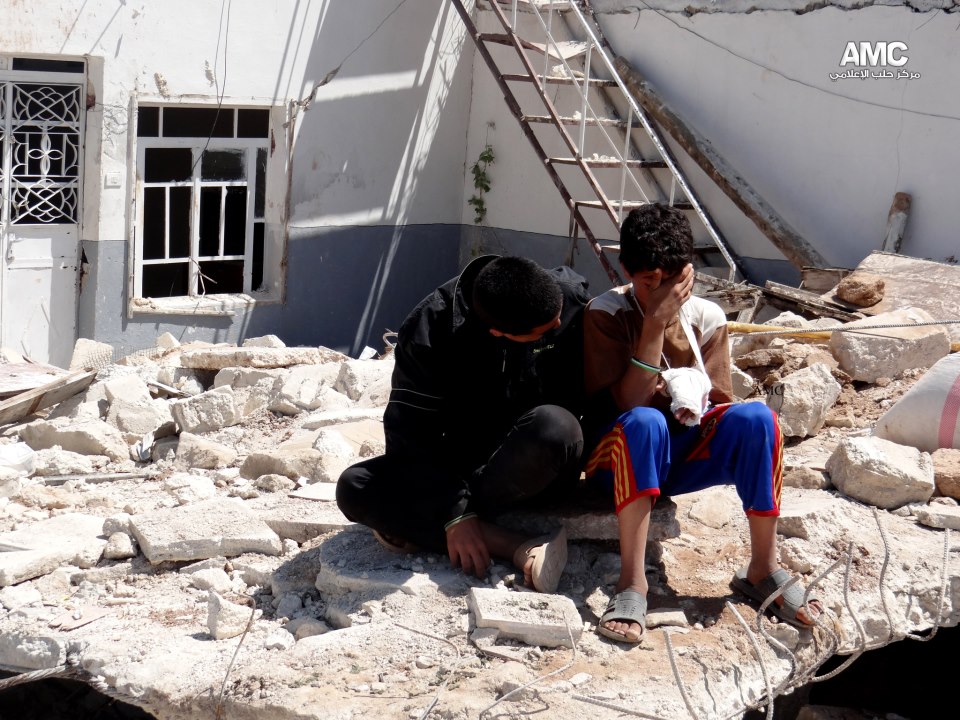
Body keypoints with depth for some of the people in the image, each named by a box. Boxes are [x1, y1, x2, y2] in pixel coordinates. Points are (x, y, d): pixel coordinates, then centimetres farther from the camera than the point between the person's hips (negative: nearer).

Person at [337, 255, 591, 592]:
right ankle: (516, 548, -32)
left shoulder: (572, 295, -18)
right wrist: (454, 515, -28)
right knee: (355, 488, -23)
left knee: (551, 425, -37)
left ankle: (414, 527, -20)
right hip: (460, 463, 1)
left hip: (538, 470, -1)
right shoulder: (430, 329, -20)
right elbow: (409, 431, -19)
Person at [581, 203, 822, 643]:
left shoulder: (707, 318, 1)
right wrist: (655, 325, -24)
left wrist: (695, 404, -21)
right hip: (622, 454, -3)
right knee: (645, 423, -38)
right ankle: (632, 582, -39)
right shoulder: (605, 314, -10)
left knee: (756, 419, -26)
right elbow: (626, 406, -18)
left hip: (683, 454, 3)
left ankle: (763, 568, -18)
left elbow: (718, 406, 3)